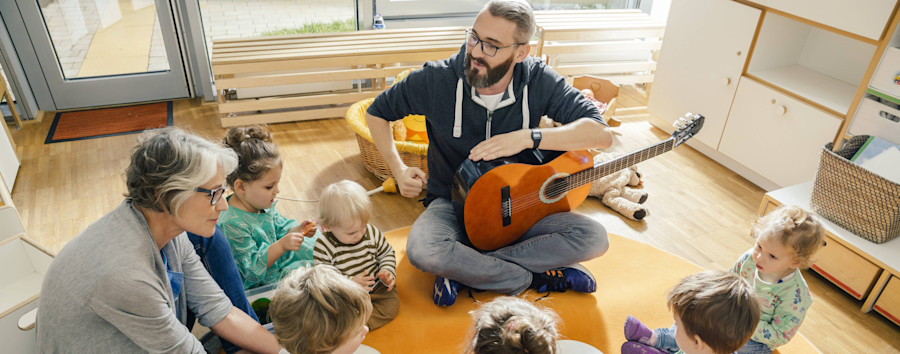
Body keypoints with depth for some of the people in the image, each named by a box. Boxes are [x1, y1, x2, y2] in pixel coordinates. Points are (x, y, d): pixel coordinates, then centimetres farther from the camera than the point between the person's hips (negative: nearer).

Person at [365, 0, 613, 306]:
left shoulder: (537, 80, -12)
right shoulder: (437, 79, -14)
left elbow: (602, 134, -18)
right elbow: (376, 112, 1)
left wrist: (528, 137, -30)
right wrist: (398, 169, -12)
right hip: (453, 205, -1)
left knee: (594, 238, -21)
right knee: (422, 251, -35)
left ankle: (463, 270, -17)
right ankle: (536, 277, -15)